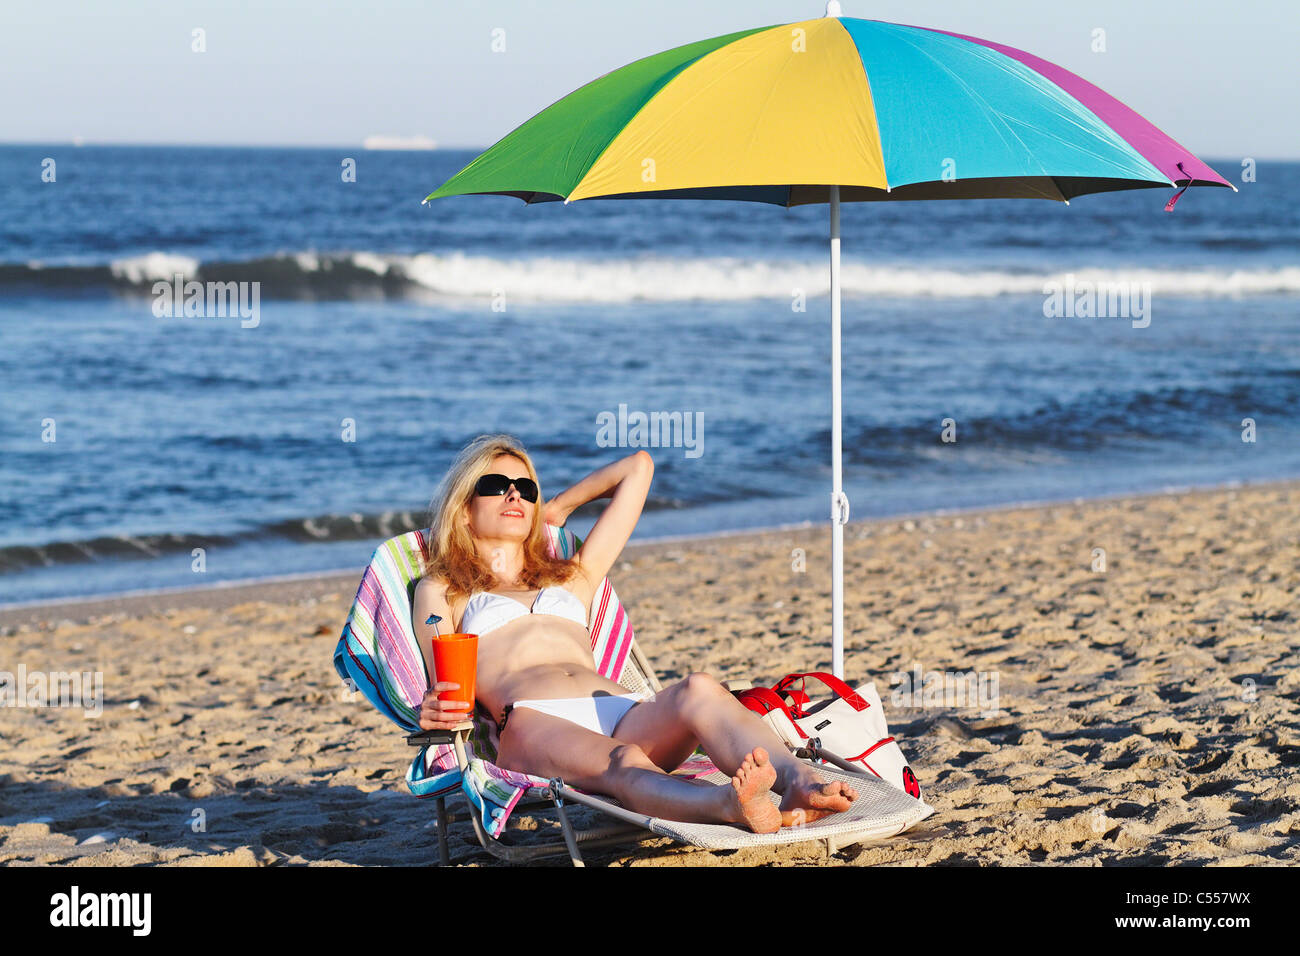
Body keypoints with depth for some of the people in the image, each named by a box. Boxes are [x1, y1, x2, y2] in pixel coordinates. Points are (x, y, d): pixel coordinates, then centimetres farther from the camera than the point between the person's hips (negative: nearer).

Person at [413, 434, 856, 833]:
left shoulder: (570, 577, 40)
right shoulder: (440, 591, 29)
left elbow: (637, 466, 46)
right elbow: (444, 685, 13)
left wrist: (560, 505, 56)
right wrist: (433, 711, -11)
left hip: (624, 714, 4)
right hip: (534, 722, -4)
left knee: (699, 690, -33)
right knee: (623, 762, -41)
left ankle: (800, 784, -64)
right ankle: (729, 806, -74)